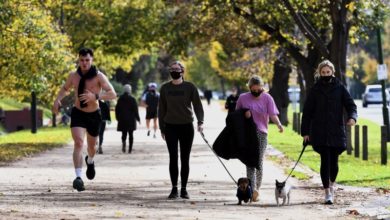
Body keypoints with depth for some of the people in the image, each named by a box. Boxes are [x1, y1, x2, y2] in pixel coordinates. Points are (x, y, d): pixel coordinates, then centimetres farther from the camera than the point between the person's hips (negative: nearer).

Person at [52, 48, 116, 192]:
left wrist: (95, 96, -40)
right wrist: (57, 100, -5)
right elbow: (65, 89, 16)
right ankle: (78, 177, -30)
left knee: (92, 146, 21)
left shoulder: (99, 76, -17)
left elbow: (112, 94, -25)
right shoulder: (73, 76, -6)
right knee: (78, 143, -22)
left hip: (94, 115, 0)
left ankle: (90, 161, 58)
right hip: (78, 114, 0)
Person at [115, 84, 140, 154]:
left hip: (122, 120, 2)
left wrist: (118, 118, 16)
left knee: (124, 133, 8)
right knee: (131, 134, 5)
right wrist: (138, 118, 1)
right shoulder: (132, 99, -8)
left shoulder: (120, 99, 3)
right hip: (131, 119, -2)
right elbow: (135, 110, -7)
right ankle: (130, 149, 2)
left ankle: (123, 143, -23)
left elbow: (117, 109, 7)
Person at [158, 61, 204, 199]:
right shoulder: (165, 88, 5)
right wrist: (162, 128, 6)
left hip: (187, 126, -1)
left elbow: (197, 105, -2)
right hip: (171, 127, 1)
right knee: (173, 158, 0)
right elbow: (161, 109, 9)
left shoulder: (190, 87, 0)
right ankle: (174, 189, 4)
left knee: (185, 159, 3)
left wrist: (200, 122, -17)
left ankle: (184, 189, 9)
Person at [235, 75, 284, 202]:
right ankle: (253, 189, -18)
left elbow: (273, 115, -8)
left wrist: (279, 124, -28)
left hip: (261, 133, 0)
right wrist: (244, 114, -7)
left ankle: (256, 189, 12)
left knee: (259, 162, 0)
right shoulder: (243, 98, 4)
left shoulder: (267, 98, 1)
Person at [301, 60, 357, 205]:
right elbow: (307, 112, 7)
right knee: (325, 160, -9)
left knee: (334, 161, 5)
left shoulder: (340, 88, 6)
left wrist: (352, 117, -18)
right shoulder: (315, 90, 5)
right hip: (320, 133, -1)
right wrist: (305, 132, 1)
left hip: (337, 131, 1)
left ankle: (332, 183, 34)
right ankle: (327, 193, -7)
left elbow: (350, 105, 4)